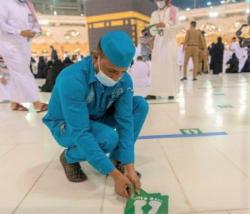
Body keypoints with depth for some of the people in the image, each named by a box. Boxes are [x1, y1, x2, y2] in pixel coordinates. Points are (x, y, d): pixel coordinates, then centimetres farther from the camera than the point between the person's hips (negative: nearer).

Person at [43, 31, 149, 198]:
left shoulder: (125, 80, -20)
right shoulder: (72, 79, -37)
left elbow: (125, 122, -20)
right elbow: (81, 134, -38)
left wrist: (129, 167, -26)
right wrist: (115, 175, -37)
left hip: (97, 119, 5)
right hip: (66, 126, -5)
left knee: (140, 104, -14)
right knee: (108, 138, -35)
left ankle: (118, 159, -3)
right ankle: (70, 157, -2)